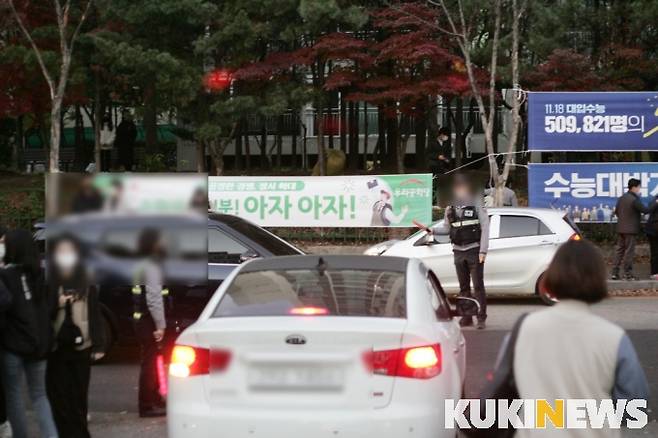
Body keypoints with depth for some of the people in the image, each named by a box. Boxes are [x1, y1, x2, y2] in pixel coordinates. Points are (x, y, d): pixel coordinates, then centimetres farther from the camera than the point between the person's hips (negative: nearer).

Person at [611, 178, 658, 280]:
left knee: (619, 250, 10)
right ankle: (628, 273, 1)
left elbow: (616, 211, 18)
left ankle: (615, 272, 8)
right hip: (630, 229, -8)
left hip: (620, 229, 8)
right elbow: (646, 210, -17)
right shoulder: (635, 200, -17)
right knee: (629, 251, -2)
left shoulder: (622, 198, 10)